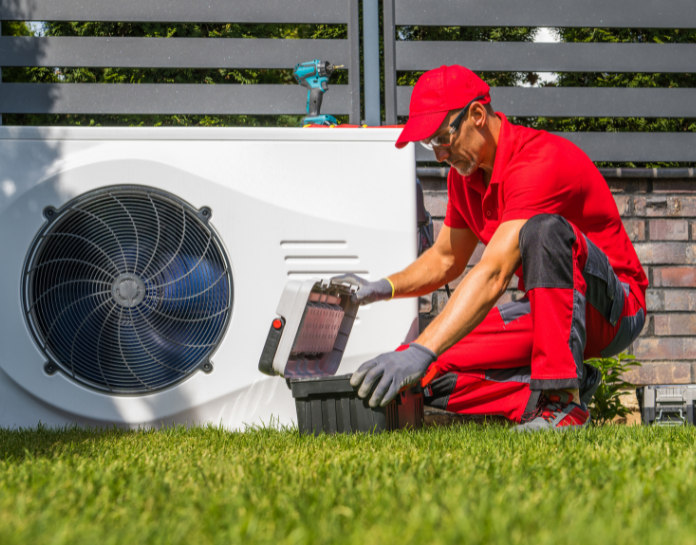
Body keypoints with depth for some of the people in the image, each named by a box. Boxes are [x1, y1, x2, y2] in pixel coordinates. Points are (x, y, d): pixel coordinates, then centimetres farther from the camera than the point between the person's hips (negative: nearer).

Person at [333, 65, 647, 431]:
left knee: (545, 229, -39)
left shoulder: (539, 162, -25)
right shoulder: (465, 174, 4)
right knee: (431, 374, -11)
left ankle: (563, 399, -35)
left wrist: (420, 352, -43)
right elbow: (444, 260, 19)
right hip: (542, 312, 8)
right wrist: (383, 288, -3)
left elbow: (493, 275, -35)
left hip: (612, 308, -8)